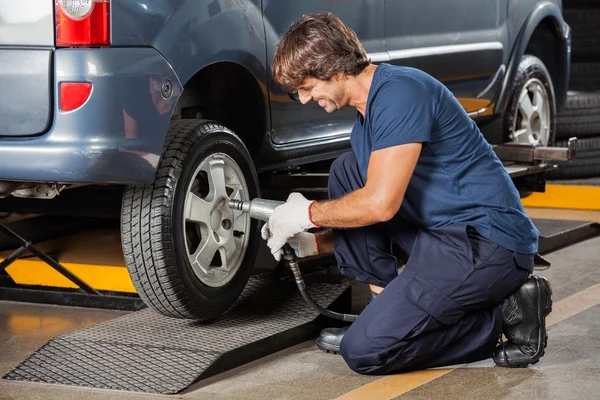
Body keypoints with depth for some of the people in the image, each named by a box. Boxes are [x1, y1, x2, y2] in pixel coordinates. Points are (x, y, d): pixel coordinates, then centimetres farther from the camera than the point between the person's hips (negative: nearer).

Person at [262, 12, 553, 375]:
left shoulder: (400, 91, -14)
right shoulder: (366, 118, 17)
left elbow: (381, 203, -20)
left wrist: (309, 213, -5)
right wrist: (315, 243, 12)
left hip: (489, 241, -10)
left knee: (364, 350, -15)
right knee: (346, 171, 11)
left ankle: (504, 315, -5)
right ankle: (387, 306, 8)